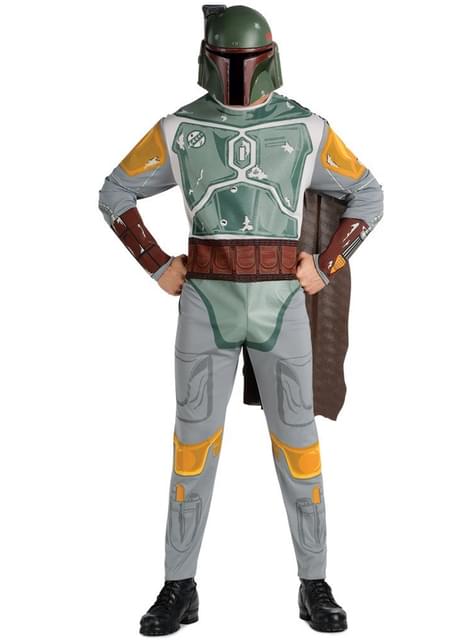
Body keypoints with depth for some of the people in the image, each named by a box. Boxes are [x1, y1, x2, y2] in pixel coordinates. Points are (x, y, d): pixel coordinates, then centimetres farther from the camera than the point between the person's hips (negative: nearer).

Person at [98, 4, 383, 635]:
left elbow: (368, 197, 12)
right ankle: (180, 589, 12)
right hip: (208, 305, 0)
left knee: (297, 440, 2)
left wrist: (325, 268, 1)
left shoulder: (306, 128, 2)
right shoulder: (179, 129, 3)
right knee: (194, 440, 1)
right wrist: (159, 267, 3)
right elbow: (115, 194, 13)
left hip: (280, 305, 0)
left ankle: (314, 586, 15)